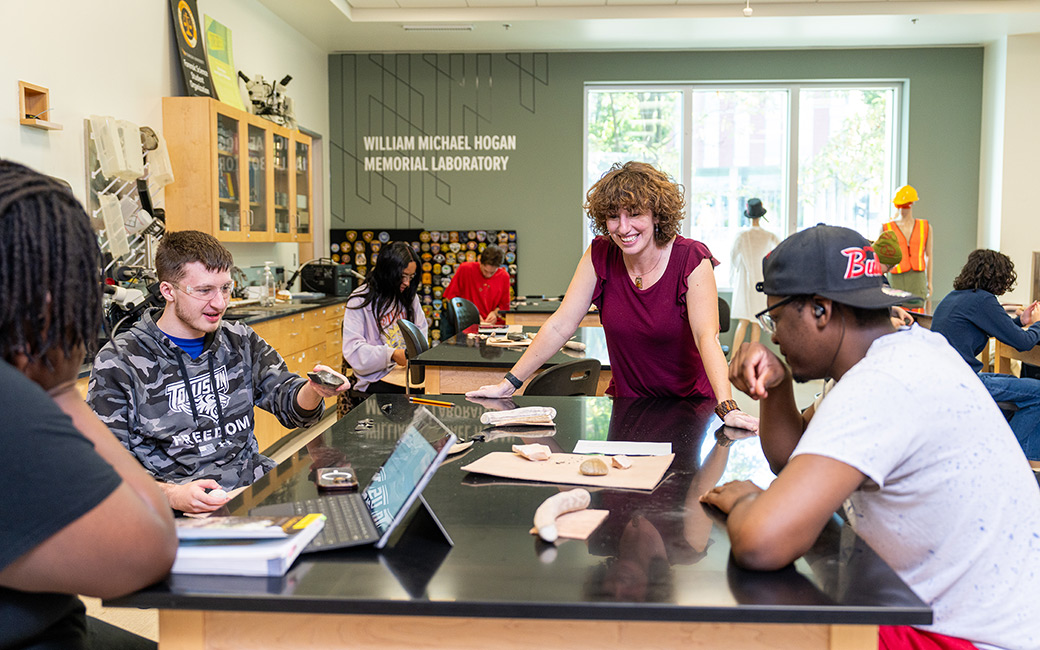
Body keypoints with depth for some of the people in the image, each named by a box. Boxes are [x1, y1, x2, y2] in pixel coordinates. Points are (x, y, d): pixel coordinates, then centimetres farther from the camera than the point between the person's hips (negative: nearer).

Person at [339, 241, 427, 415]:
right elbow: (352, 349, -11)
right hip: (373, 379, -6)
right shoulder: (361, 300, -4)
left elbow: (422, 329, 26)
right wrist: (391, 354, -22)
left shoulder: (409, 296, 15)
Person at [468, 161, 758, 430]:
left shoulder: (691, 259, -14)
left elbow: (707, 336, -24)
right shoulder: (600, 255, -6)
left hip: (690, 405, -3)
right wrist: (509, 383, -7)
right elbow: (560, 326, -5)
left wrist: (727, 407, -38)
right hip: (626, 402, 3)